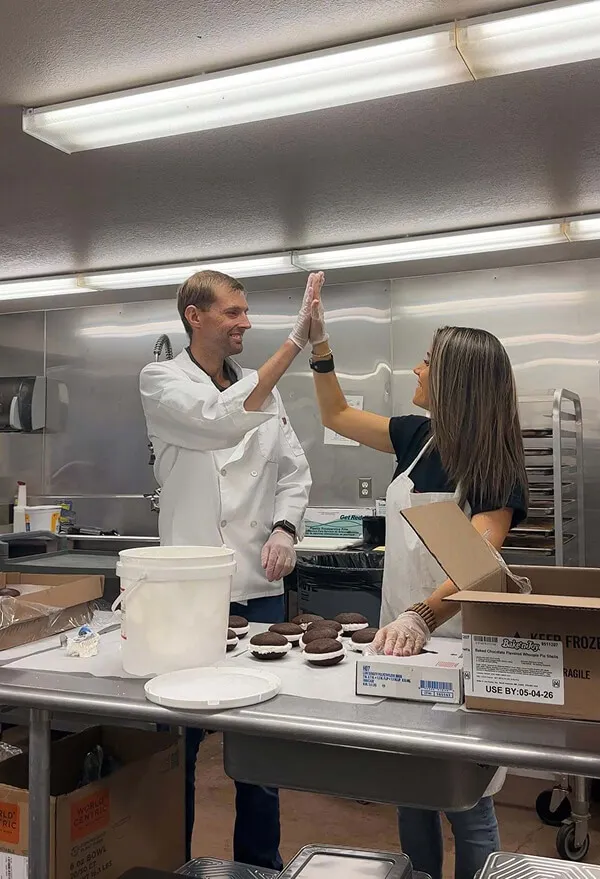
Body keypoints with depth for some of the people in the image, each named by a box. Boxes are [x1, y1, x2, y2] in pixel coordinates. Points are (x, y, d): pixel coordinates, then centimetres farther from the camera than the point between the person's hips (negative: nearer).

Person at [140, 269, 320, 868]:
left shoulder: (262, 385, 11)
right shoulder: (161, 381, -3)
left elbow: (294, 471, 13)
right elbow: (226, 418, -22)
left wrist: (285, 528, -6)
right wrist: (295, 340, -24)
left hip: (260, 584, 4)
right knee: (181, 734, 8)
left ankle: (260, 860, 31)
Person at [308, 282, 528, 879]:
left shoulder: (495, 469, -17)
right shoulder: (419, 437, 1)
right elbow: (337, 416, 15)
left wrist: (421, 616, -49)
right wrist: (320, 345, 4)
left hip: (455, 643, -6)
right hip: (400, 635, 6)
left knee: (466, 804, 7)